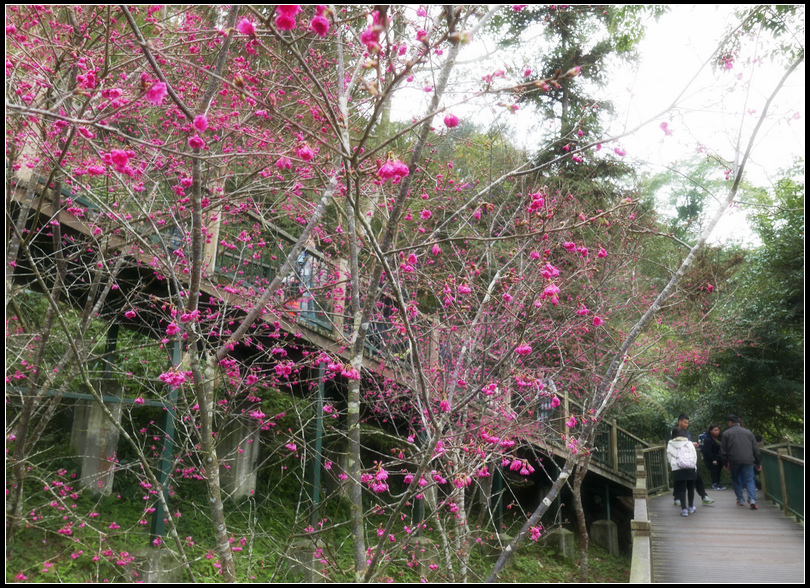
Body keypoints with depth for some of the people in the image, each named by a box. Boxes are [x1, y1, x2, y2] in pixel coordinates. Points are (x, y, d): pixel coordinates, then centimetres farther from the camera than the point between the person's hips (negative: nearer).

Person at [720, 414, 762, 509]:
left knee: (736, 480, 15)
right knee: (749, 480, 3)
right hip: (748, 460, 1)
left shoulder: (726, 433, 5)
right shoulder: (748, 432, 13)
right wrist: (758, 462, 17)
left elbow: (723, 450, 3)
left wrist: (725, 462, 12)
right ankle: (752, 500, -15)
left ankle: (740, 500, 14)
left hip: (734, 460, -1)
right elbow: (756, 449, 13)